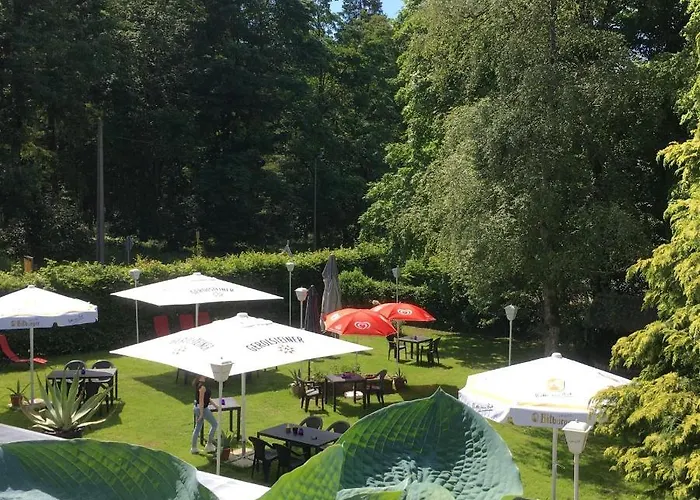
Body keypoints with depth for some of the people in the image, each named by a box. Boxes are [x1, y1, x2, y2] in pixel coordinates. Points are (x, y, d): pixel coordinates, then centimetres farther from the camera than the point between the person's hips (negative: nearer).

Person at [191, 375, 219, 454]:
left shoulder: (199, 384, 7)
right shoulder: (202, 387, -24)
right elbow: (201, 401, -24)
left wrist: (215, 404, 16)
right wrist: (201, 414, -21)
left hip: (197, 407, 9)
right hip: (202, 408, -9)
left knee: (198, 427, 15)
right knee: (214, 424, 7)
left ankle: (193, 448, 21)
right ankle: (209, 445, 12)